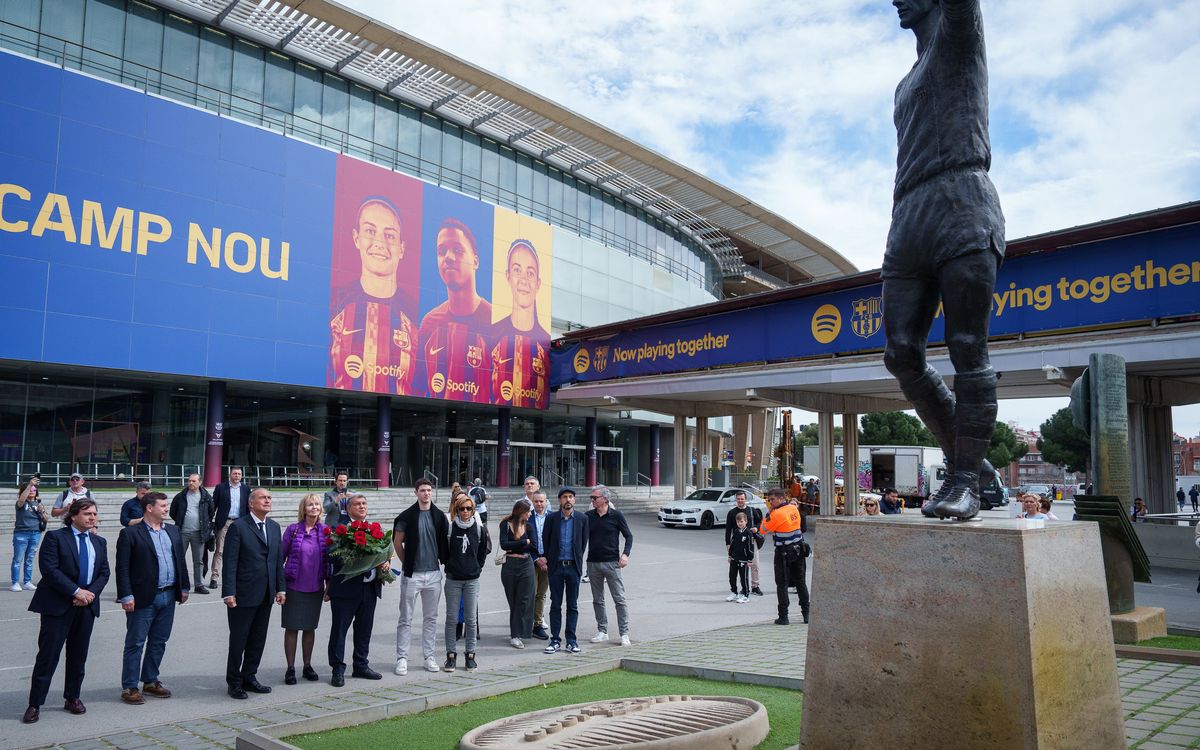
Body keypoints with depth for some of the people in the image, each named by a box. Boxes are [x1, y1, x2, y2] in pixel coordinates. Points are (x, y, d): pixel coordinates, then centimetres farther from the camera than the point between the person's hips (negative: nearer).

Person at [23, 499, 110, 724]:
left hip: (86, 605, 5)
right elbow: (49, 569, -13)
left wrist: (91, 592, -9)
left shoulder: (99, 542, 12)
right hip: (58, 605, -5)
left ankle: (72, 698, 24)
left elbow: (104, 572, 9)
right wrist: (76, 591, -17)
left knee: (78, 655, 11)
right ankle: (35, 704, 8)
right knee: (48, 656, -2)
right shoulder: (55, 537, -5)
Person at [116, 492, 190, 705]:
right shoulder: (130, 533, -8)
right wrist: (126, 596, -16)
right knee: (135, 644, 3)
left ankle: (150, 681, 27)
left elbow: (180, 560, 15)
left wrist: (184, 587, 11)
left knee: (158, 642, 15)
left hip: (168, 596, 6)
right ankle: (129, 687, 12)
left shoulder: (173, 531, 11)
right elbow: (122, 567, -11)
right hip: (143, 598, -6)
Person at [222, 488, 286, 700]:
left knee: (258, 639, 13)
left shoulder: (274, 527, 11)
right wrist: (229, 592, -17)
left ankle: (249, 677, 26)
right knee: (238, 640, 5)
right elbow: (229, 562, -12)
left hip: (266, 595, 6)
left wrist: (280, 588, 8)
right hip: (243, 594, -6)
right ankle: (234, 682, 18)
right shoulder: (238, 527, -9)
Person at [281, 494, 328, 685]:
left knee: (310, 627, 12)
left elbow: (329, 560, 6)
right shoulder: (292, 529, -5)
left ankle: (307, 666, 24)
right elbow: (280, 556, 0)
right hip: (294, 587, -2)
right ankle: (290, 668, 14)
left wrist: (328, 585, 5)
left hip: (315, 588, 2)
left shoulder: (325, 531, 0)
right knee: (291, 627, 4)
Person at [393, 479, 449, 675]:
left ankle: (429, 657, 19)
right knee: (406, 619, 2)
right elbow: (397, 542, 2)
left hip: (433, 573, 3)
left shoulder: (440, 516, 4)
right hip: (412, 574, -3)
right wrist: (407, 562, 4)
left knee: (431, 618, 10)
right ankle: (402, 658, 9)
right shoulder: (407, 516, -5)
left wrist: (441, 561, 7)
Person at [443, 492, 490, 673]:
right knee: (451, 618, 4)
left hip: (472, 579, 0)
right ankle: (451, 655, 14)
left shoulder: (480, 528, -2)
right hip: (453, 579, 0)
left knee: (471, 619, 4)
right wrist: (449, 566, 5)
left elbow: (484, 550, 10)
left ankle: (470, 655, 14)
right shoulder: (450, 528, -5)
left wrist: (477, 567, 9)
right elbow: (443, 551, 6)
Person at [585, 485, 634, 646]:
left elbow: (629, 536, 1)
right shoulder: (588, 516, 5)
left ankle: (624, 634, 1)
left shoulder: (616, 515, -3)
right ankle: (602, 631, 20)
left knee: (619, 599, -4)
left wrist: (625, 554, -13)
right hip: (593, 563, 4)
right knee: (597, 600, 10)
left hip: (612, 562, -4)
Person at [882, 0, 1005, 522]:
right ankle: (963, 458, 8)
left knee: (967, 350, -10)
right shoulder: (907, 86, 32)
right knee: (901, 354, -3)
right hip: (908, 225, 7)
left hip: (960, 211, -7)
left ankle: (966, 481, -9)